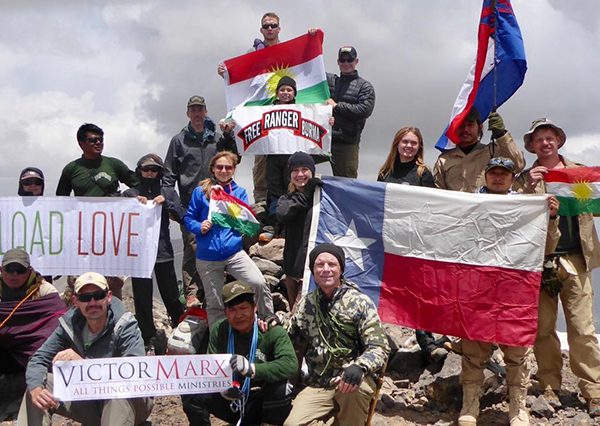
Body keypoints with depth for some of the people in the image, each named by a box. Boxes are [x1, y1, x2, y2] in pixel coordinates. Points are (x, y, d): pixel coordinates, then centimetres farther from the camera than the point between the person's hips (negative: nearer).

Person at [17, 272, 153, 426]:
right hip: (91, 404, 5)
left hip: (131, 403, -5)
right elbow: (38, 360, -4)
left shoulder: (126, 325, -19)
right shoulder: (70, 324, -4)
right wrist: (36, 388, -27)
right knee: (39, 383, -10)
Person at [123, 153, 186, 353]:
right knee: (142, 299, 2)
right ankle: (147, 338, 11)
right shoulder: (130, 194, 8)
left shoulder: (168, 193, 10)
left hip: (163, 252, 0)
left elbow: (182, 217, 1)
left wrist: (166, 202, -12)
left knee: (171, 297, 5)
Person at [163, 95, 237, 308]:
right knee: (192, 248, -9)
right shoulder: (179, 140, 9)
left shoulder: (217, 138, 15)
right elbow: (169, 173, 7)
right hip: (190, 204, -3)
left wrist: (229, 136, 1)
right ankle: (191, 293, -8)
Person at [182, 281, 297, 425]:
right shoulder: (219, 330, -2)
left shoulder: (273, 331, -14)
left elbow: (291, 364, -29)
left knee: (280, 386, -33)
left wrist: (251, 369, -42)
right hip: (231, 401, 3)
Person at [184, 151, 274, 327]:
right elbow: (189, 218, 6)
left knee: (259, 283, -22)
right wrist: (200, 227, -16)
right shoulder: (201, 191, 5)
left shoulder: (240, 192, 10)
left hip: (234, 252, 1)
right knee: (214, 303, 7)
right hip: (207, 257, 0)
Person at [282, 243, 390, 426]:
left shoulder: (360, 302, -3)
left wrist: (359, 367, -28)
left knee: (355, 386, -36)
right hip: (318, 386, 2)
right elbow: (289, 337, 23)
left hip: (352, 380, -1)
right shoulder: (306, 304, 11)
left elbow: (379, 348, -8)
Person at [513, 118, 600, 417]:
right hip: (540, 261, 0)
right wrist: (529, 187, -16)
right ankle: (550, 387, 14)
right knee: (544, 328, 3)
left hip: (575, 260, 1)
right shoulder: (526, 178, 9)